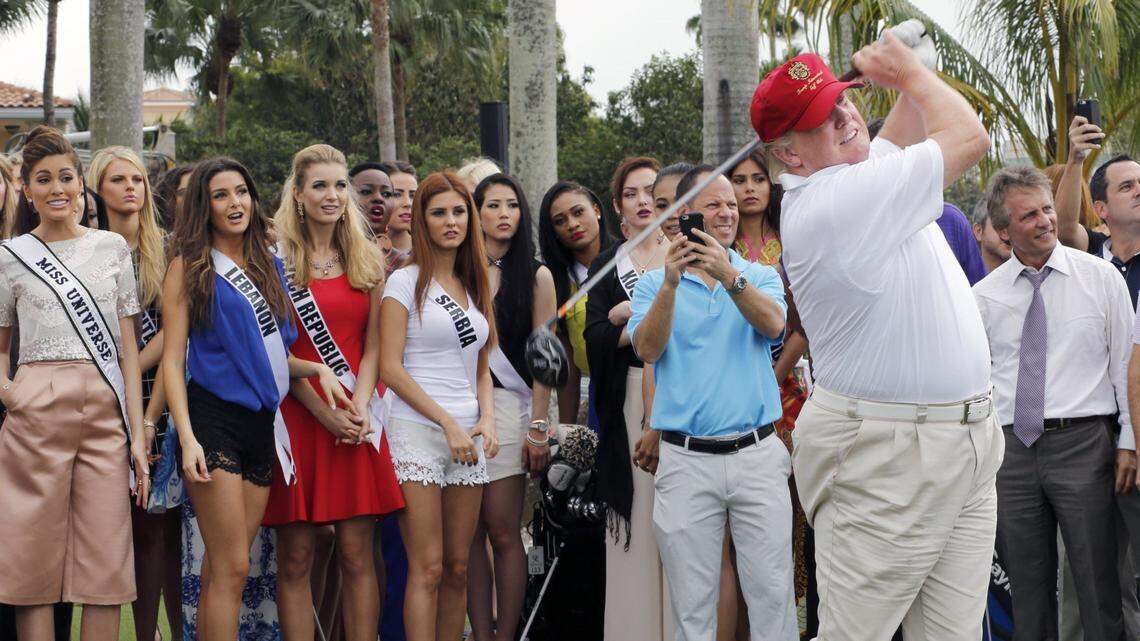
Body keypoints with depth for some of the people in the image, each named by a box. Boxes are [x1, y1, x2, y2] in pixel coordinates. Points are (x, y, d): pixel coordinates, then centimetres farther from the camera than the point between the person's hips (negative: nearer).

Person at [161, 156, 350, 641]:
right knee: (232, 568, -10)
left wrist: (317, 369, 5)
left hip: (260, 421, 6)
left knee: (224, 569, 6)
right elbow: (172, 359, -6)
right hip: (213, 418, -6)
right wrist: (187, 437, -16)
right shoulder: (189, 267, 0)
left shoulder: (269, 266, 17)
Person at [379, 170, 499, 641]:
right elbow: (390, 368, -9)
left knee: (458, 568, 7)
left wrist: (487, 420, 2)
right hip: (418, 430, -6)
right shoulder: (406, 281, -2)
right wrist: (449, 423, -12)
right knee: (427, 568, -9)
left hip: (467, 436, 6)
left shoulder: (475, 286, 16)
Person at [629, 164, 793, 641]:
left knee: (773, 592, 0)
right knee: (691, 602, 4)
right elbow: (647, 349, -8)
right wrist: (671, 283, -21)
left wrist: (728, 275, -26)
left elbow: (773, 324, -11)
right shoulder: (655, 283, 8)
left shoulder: (760, 276, 10)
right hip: (686, 458, 0)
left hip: (758, 453, 1)